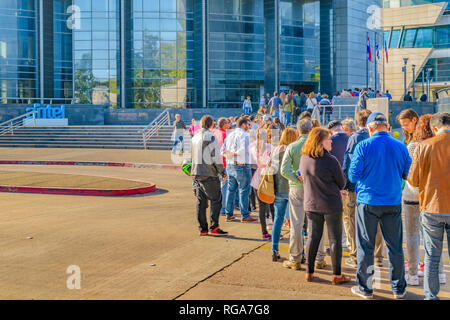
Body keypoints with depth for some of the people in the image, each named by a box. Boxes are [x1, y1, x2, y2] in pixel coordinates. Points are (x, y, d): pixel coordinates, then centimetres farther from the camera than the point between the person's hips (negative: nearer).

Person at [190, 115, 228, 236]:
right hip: (209, 174, -7)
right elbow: (216, 157, -14)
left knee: (201, 201, 9)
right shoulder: (210, 137, -10)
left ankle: (203, 228, 12)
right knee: (216, 200, 0)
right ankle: (214, 227, -3)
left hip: (196, 173, 8)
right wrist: (223, 172, -7)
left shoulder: (194, 138, 15)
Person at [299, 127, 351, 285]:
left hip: (311, 204, 6)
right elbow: (341, 183, -7)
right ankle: (337, 275, 12)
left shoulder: (304, 158, -1)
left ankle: (309, 272, 20)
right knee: (335, 239, 6)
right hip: (331, 205, -5)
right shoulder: (330, 160, -18)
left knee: (313, 237, 15)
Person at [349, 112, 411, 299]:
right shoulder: (400, 147, 0)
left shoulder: (363, 147, -9)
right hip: (393, 203, 3)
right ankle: (399, 289, 20)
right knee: (395, 246, 11)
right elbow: (408, 174, 8)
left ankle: (365, 288, 14)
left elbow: (353, 175, -8)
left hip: (368, 202, -2)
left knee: (365, 246, 7)